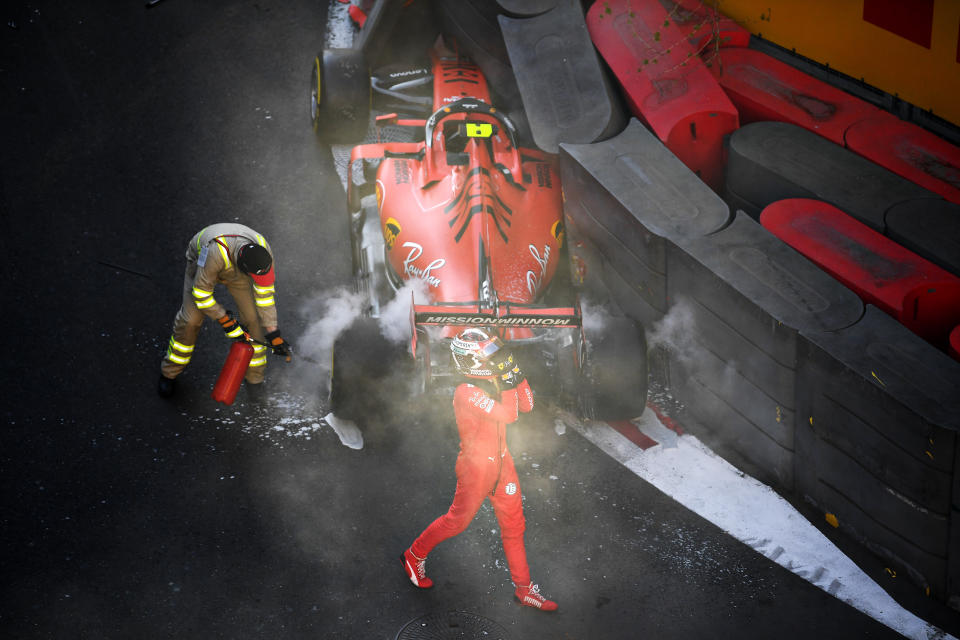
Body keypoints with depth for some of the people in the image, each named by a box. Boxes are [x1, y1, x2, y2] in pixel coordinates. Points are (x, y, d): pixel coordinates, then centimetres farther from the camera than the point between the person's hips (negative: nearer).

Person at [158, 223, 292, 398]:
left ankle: (254, 376, 14)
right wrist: (225, 321, -27)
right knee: (191, 320, -10)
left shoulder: (263, 252, -36)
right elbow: (201, 293, -34)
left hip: (235, 270, 3)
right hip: (200, 263, -3)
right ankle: (169, 373, 14)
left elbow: (265, 294, -21)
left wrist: (273, 334, -20)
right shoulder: (216, 252, -49)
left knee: (252, 317, -7)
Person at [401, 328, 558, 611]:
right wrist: (507, 374, -31)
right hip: (476, 466, -8)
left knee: (513, 523, 11)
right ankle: (414, 556, 33)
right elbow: (508, 415, -33)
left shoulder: (492, 381, 0)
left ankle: (524, 588, 20)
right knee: (458, 519, 9)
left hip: (500, 461, 8)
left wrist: (516, 372, -6)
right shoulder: (467, 392, -26)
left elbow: (526, 405, 6)